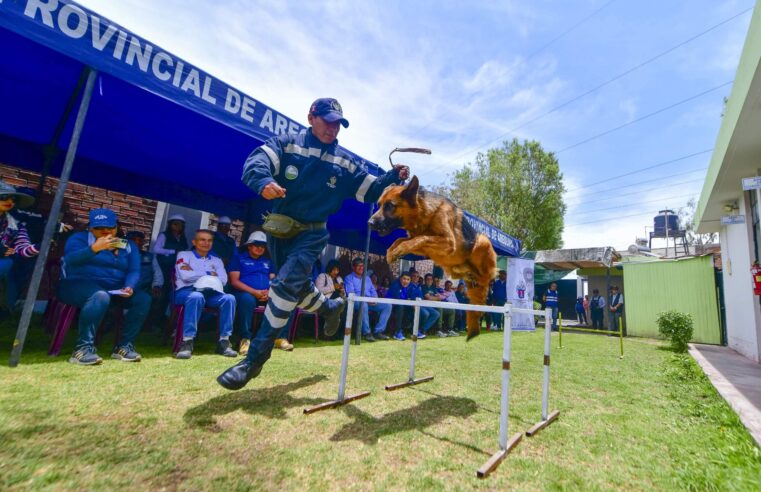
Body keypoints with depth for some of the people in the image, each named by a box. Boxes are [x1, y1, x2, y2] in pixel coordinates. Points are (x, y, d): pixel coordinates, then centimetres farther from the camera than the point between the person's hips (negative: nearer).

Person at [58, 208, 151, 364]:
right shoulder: (79, 238, 4)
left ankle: (124, 346, -12)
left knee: (143, 298, -21)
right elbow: (70, 260, -17)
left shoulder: (129, 246, 13)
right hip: (79, 285, -4)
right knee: (100, 296, -38)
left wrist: (129, 287, -20)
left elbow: (134, 271, 1)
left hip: (114, 289, 4)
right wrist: (95, 248, -34)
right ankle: (83, 348, -28)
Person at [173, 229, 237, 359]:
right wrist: (209, 274, 3)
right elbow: (185, 276, -6)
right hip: (185, 291, -3)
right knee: (197, 296, -39)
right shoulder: (184, 255, 16)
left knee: (229, 298, -28)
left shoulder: (216, 260, 24)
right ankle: (187, 342, -35)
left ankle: (224, 341, -25)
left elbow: (223, 279, 3)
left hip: (211, 292, 3)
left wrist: (194, 273, -3)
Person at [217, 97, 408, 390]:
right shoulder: (286, 144, -2)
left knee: (286, 285, -19)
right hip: (278, 230, 2)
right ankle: (330, 308, 46)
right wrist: (264, 182, -42)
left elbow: (371, 190, 6)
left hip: (311, 234, -2)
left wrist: (394, 177, -13)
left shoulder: (345, 163, 4)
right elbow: (256, 162, -19)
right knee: (297, 285, 16)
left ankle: (256, 356, -8)